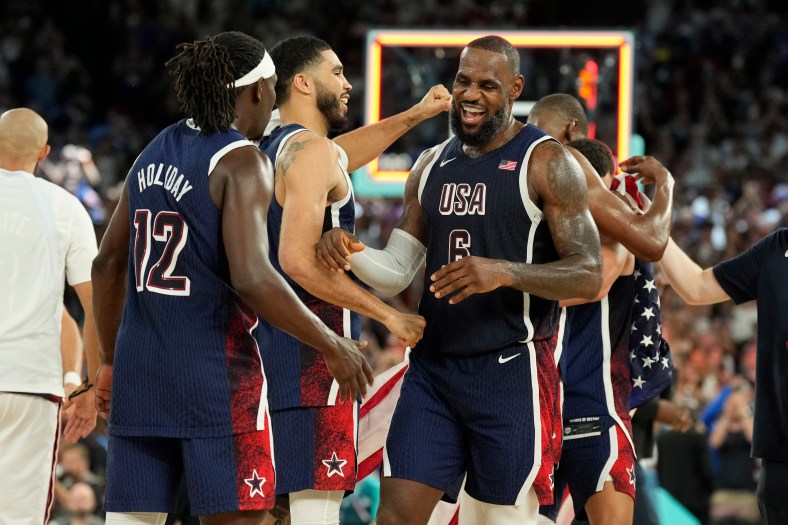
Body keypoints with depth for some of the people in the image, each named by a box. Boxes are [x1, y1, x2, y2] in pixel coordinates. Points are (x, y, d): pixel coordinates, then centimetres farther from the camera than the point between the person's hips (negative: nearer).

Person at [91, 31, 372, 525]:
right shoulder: (241, 161, -11)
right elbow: (251, 278, -21)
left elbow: (109, 264, 18)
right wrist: (334, 348, -13)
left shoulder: (154, 154, 12)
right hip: (216, 372, -7)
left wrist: (111, 360, 28)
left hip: (141, 369, 7)